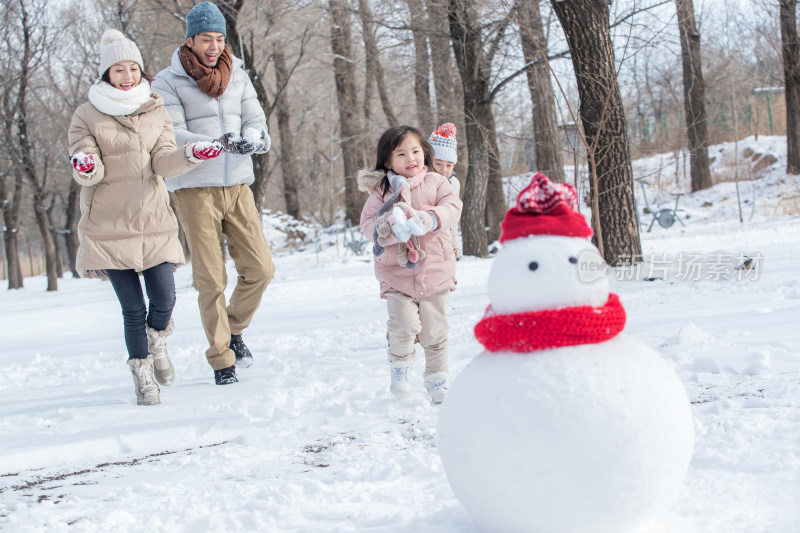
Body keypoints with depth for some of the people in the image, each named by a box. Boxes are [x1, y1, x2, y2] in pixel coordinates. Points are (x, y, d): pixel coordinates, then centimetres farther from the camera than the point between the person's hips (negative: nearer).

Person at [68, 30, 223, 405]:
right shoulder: (87, 116, 0)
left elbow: (163, 163, -2)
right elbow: (89, 175, -6)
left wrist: (190, 155, -21)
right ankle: (142, 374, 17)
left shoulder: (156, 112, 8)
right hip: (109, 226, -2)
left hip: (154, 222, 2)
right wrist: (85, 167, -29)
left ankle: (157, 344, 30)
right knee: (133, 309, -2)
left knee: (164, 300, -4)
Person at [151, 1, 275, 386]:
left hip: (237, 185, 4)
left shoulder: (237, 75, 12)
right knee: (210, 280, -3)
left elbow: (256, 121, 7)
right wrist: (219, 144, -27)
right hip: (195, 188, -4)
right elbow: (172, 137, -12)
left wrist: (249, 139, -17)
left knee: (260, 268, 0)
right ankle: (221, 360, 9)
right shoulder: (167, 82, -2)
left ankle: (234, 329, 26)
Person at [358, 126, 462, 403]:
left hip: (434, 271, 1)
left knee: (434, 330, 8)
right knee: (403, 324, -17)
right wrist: (391, 229, -26)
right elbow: (368, 222, -6)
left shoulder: (435, 183, 3)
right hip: (397, 273, -1)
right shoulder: (381, 190, 0)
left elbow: (452, 206, -10)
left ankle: (437, 377, 26)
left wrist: (430, 219, -29)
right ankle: (400, 364, 11)